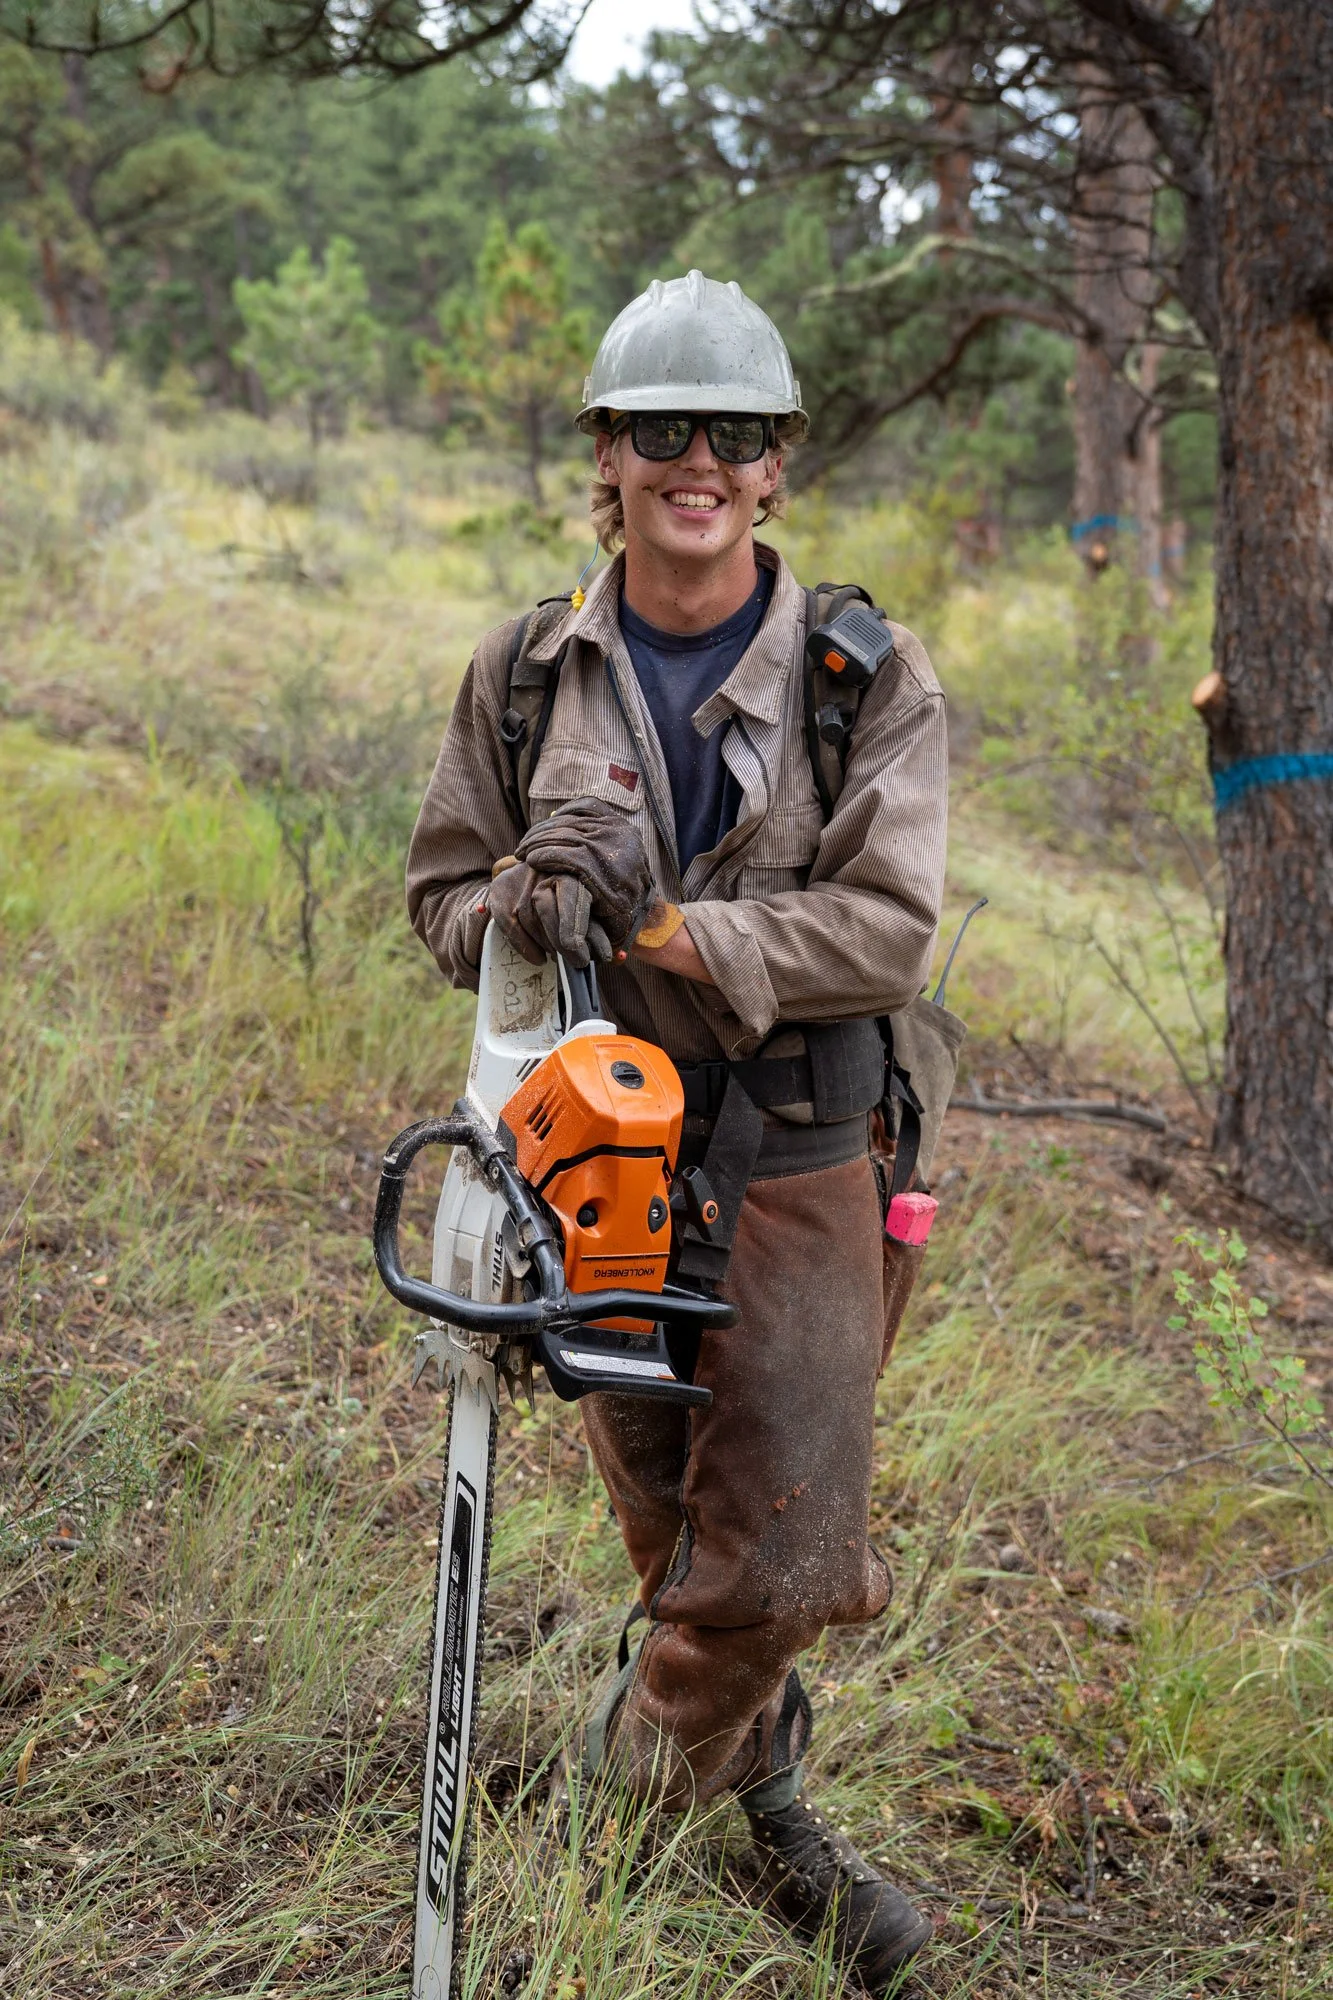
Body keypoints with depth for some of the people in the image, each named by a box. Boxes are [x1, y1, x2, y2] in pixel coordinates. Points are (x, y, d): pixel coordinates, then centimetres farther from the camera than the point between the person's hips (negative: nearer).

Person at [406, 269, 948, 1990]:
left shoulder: (871, 679, -4)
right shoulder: (525, 671, 3)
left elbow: (888, 931, -13)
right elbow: (442, 893, 7)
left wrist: (662, 931, -22)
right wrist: (520, 907, -17)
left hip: (792, 1168, -2)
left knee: (779, 1549, -5)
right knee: (673, 1538, 12)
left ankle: (643, 1771, 26)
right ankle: (772, 1825, 36)